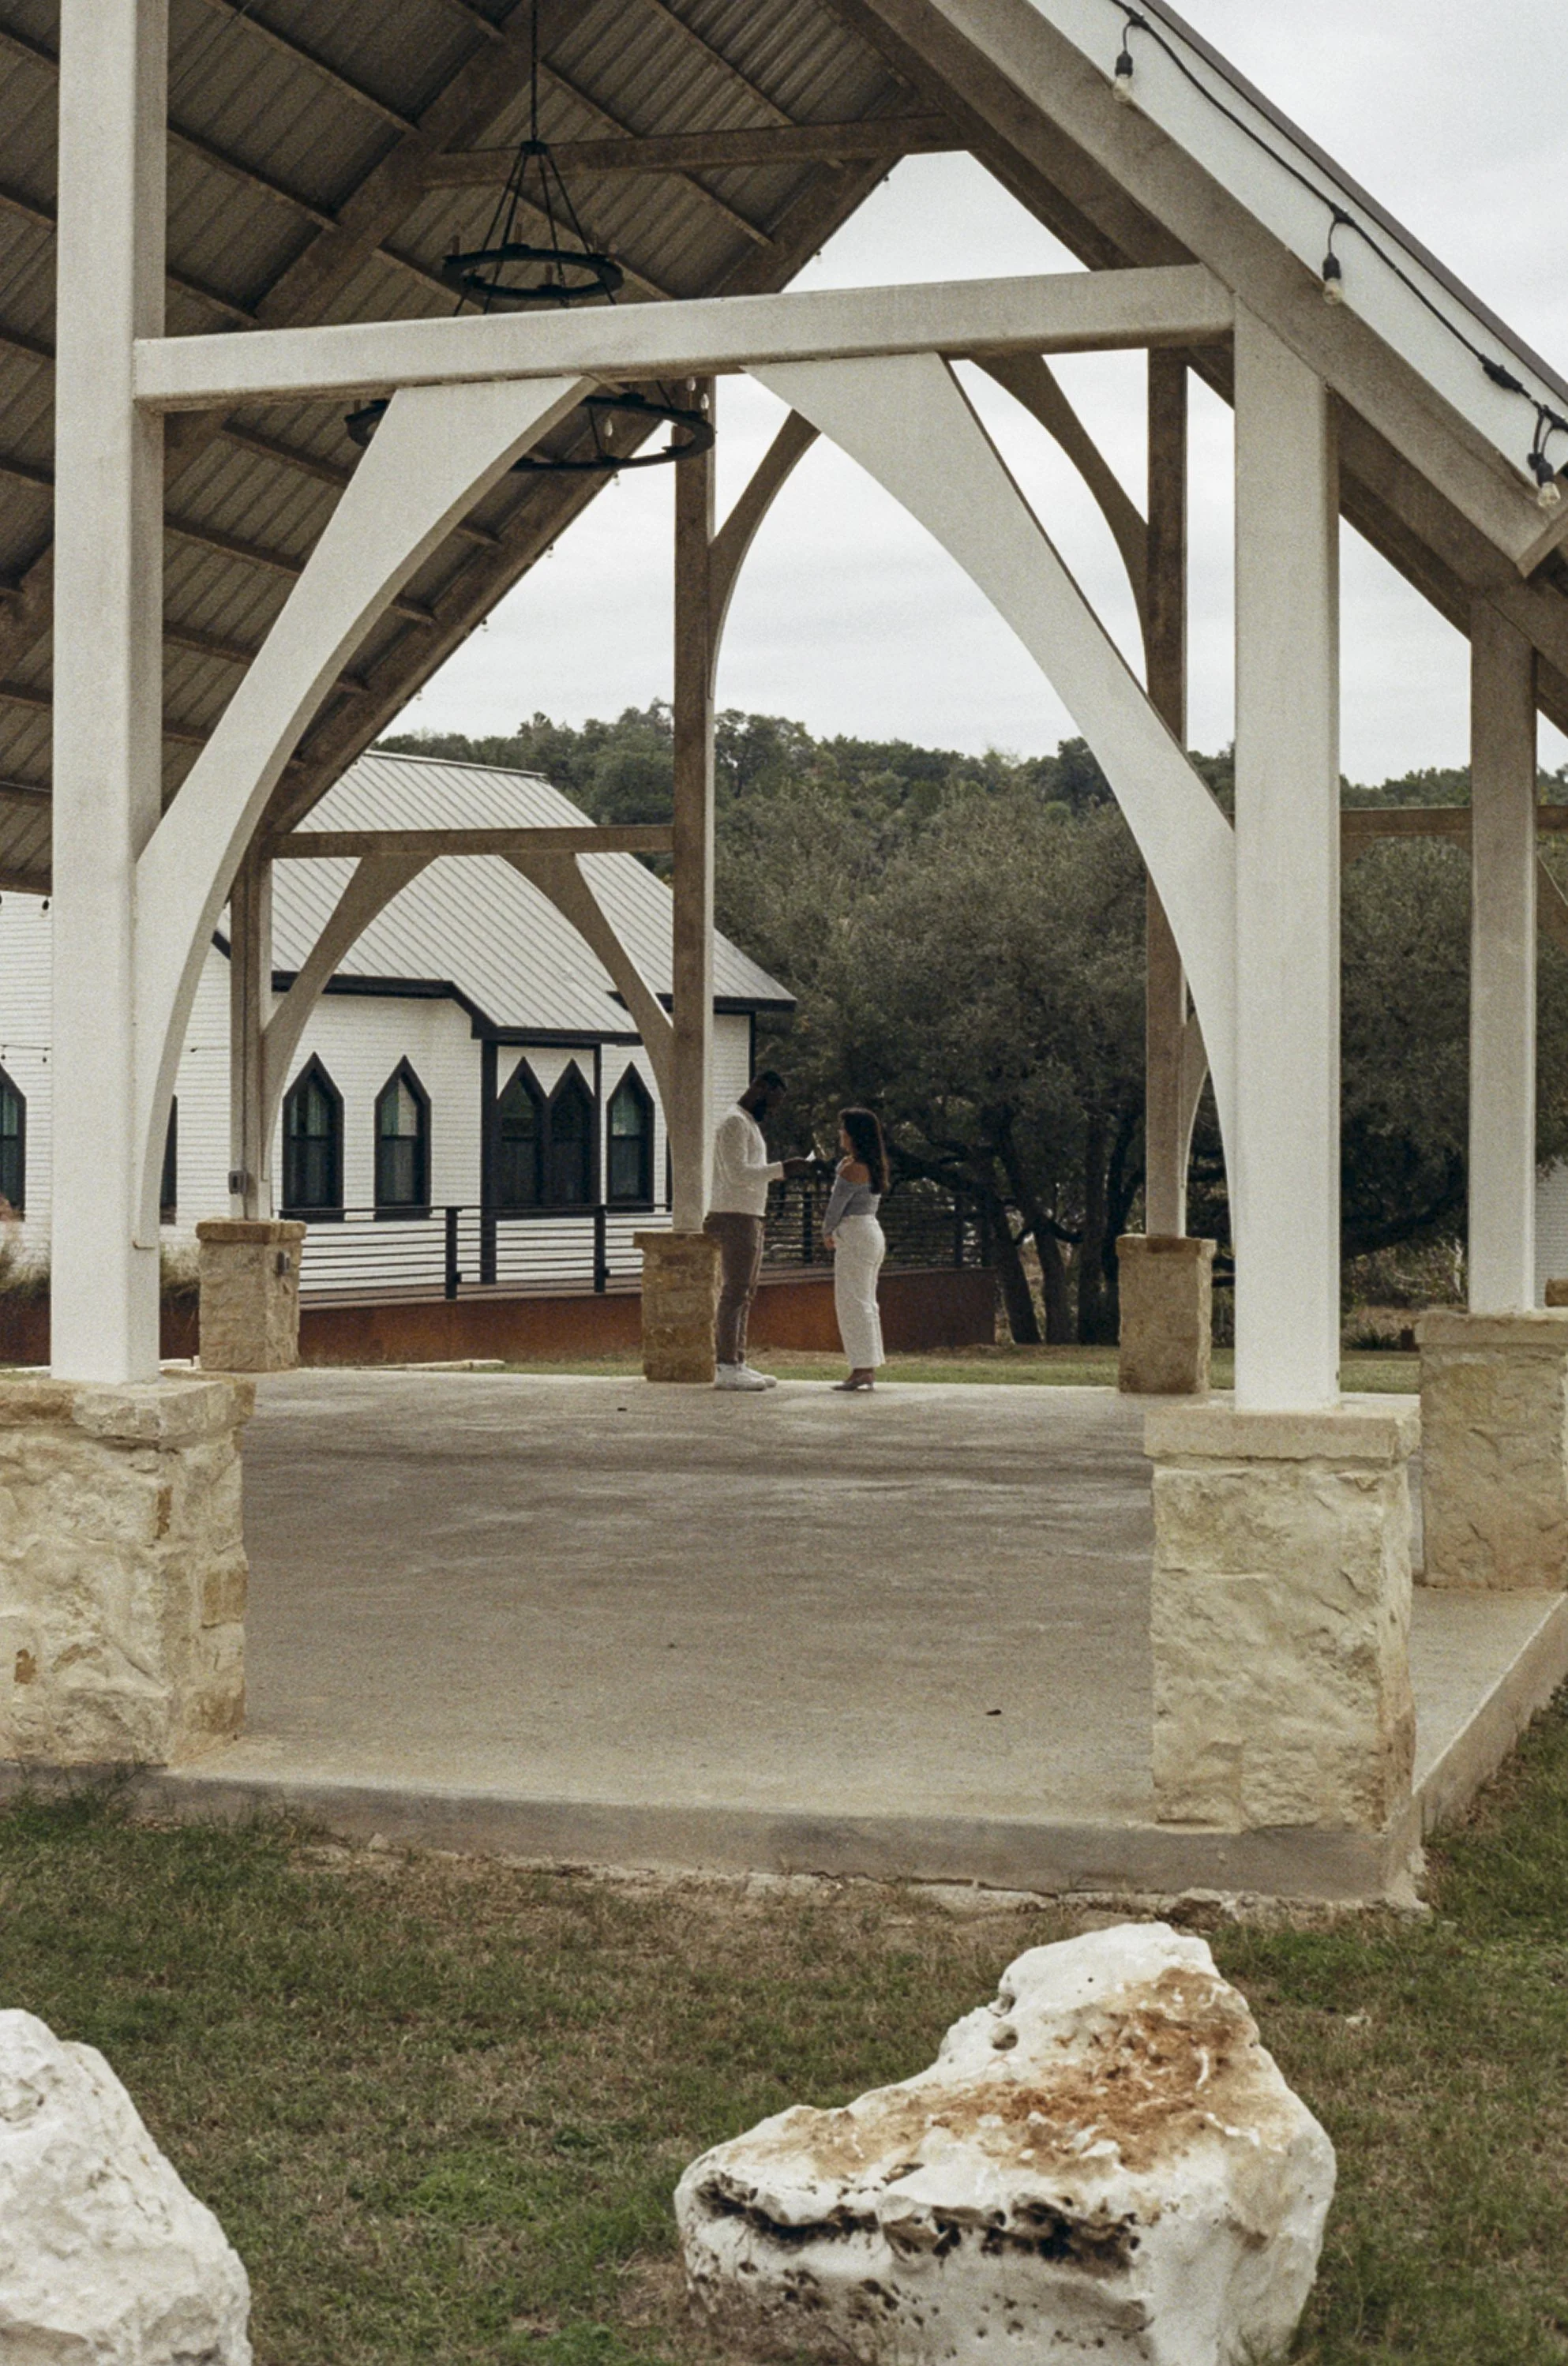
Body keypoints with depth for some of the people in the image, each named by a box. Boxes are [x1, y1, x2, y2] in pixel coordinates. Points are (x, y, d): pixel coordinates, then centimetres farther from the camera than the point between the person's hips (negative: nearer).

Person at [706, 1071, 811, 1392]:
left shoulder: (750, 1124, 21)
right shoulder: (735, 1122, -12)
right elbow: (737, 1173, -21)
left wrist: (783, 1170, 11)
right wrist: (782, 1168, -22)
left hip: (750, 1218, 10)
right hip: (735, 1217, -10)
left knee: (745, 1293, 10)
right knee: (734, 1292, -11)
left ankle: (738, 1363, 11)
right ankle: (727, 1368, -13)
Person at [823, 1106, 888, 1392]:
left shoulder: (852, 1169, -16)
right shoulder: (875, 1167, 13)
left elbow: (836, 1205, -11)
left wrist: (827, 1233, 6)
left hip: (855, 1235, -10)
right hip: (872, 1232, 10)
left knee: (852, 1302, -8)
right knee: (866, 1302, 12)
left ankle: (861, 1369, -11)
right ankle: (870, 1369, 13)